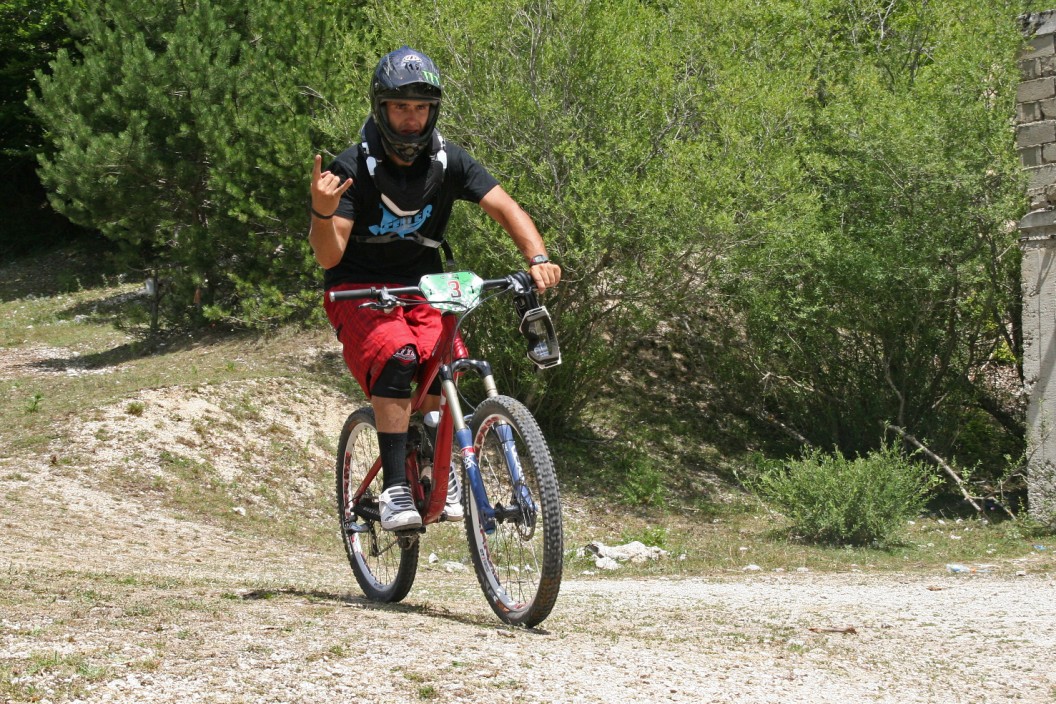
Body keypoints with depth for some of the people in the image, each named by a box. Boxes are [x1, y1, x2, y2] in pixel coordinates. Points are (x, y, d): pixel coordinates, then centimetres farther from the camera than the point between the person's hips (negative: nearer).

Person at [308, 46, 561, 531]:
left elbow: (505, 208, -11)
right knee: (395, 356, -32)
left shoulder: (449, 162, -6)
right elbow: (329, 256, -20)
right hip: (359, 291, -3)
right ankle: (394, 488, -31)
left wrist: (538, 259, -30)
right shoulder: (354, 168, -16)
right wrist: (322, 213, -41)